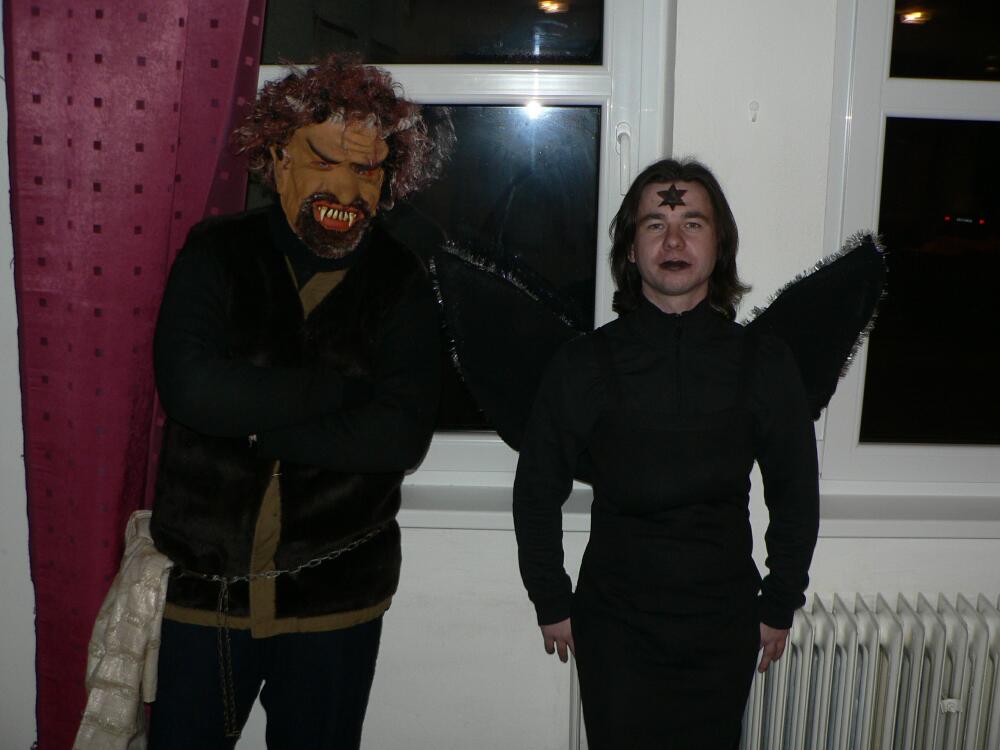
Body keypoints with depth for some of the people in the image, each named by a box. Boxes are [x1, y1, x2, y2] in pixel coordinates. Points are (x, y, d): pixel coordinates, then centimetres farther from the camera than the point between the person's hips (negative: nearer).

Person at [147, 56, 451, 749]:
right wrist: (346, 385, -18)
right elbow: (190, 387, -19)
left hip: (335, 595, 0)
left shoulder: (403, 284, -4)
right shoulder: (218, 253, -4)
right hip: (202, 583, 0)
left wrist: (253, 423, -17)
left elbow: (402, 436, -15)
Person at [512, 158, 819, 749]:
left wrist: (780, 605, 8)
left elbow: (796, 493, 7)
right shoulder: (583, 365, -5)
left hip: (725, 632, 1)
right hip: (614, 627, -1)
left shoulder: (764, 363, -2)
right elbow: (538, 492, 3)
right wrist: (552, 603, 4)